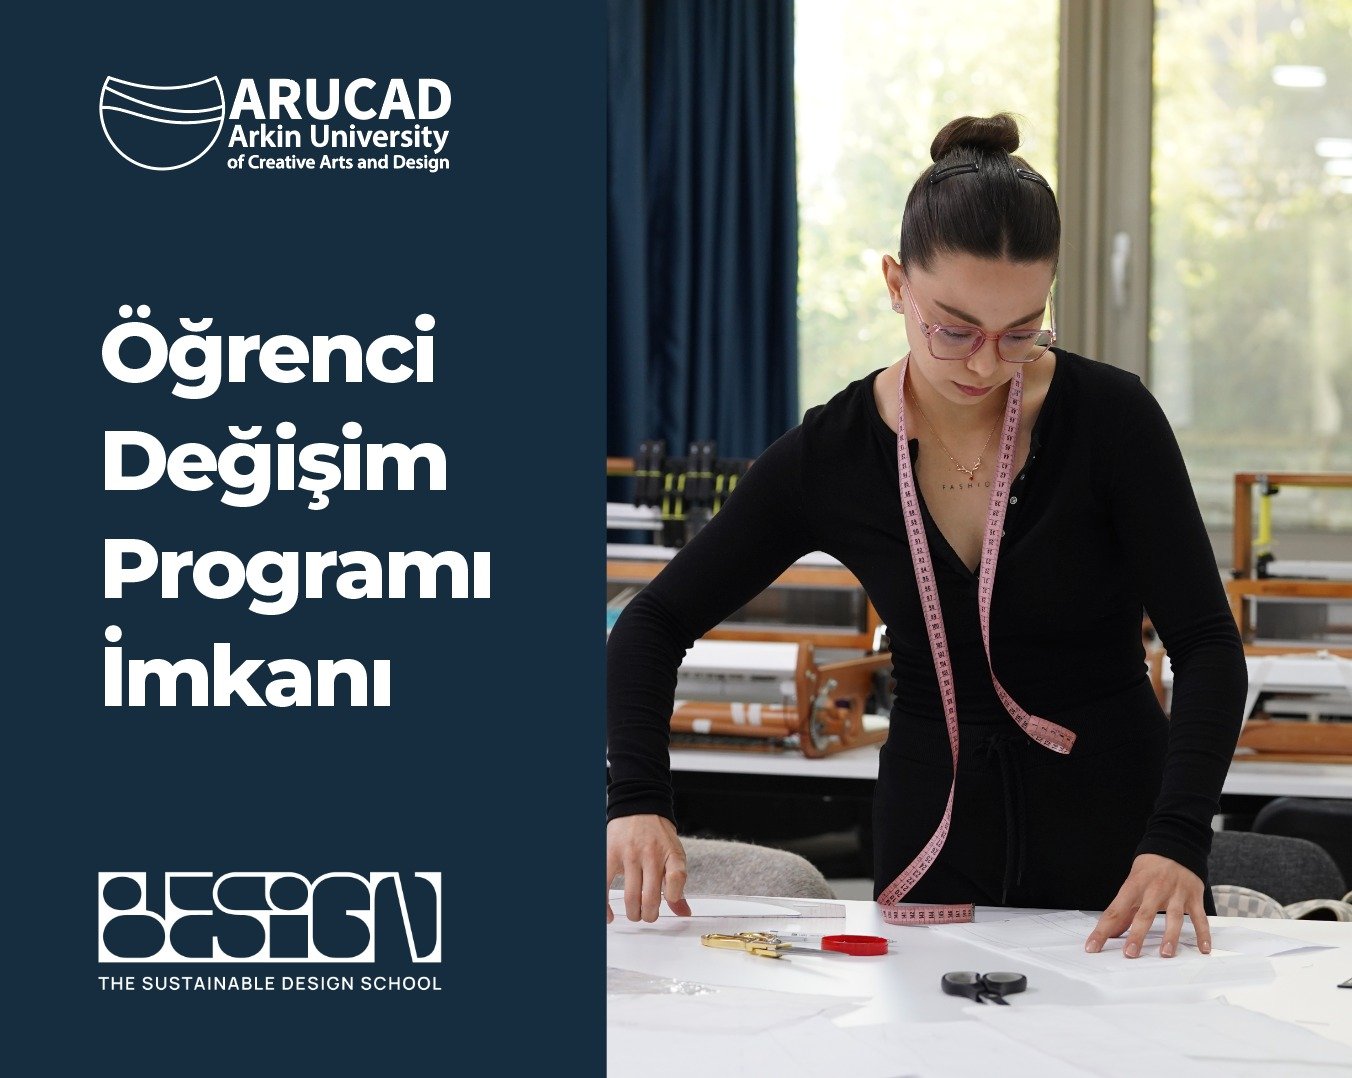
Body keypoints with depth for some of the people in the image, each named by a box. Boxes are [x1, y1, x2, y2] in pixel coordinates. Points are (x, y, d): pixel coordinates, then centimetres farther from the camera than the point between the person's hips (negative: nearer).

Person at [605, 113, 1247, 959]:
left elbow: (1207, 645, -15)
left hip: (1114, 829, -2)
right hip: (932, 836, 2)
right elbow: (655, 624, -1)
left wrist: (1177, 840, -31)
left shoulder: (1111, 417, -14)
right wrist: (639, 799, -19)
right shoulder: (833, 454, -8)